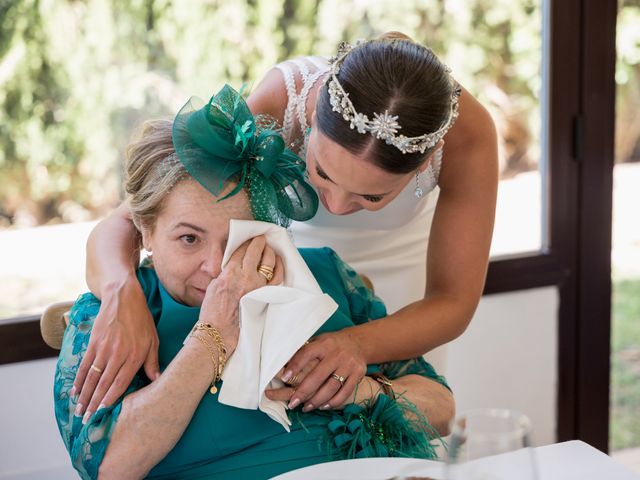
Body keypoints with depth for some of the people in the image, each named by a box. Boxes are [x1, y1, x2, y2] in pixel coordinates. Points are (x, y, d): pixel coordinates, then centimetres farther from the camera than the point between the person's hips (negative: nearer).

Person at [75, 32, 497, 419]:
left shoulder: (466, 131, -37)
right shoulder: (279, 104, -39)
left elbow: (453, 303, -28)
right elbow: (122, 224, -34)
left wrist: (359, 344, -48)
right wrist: (123, 294, -58)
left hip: (396, 257, 1)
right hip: (286, 248, 0)